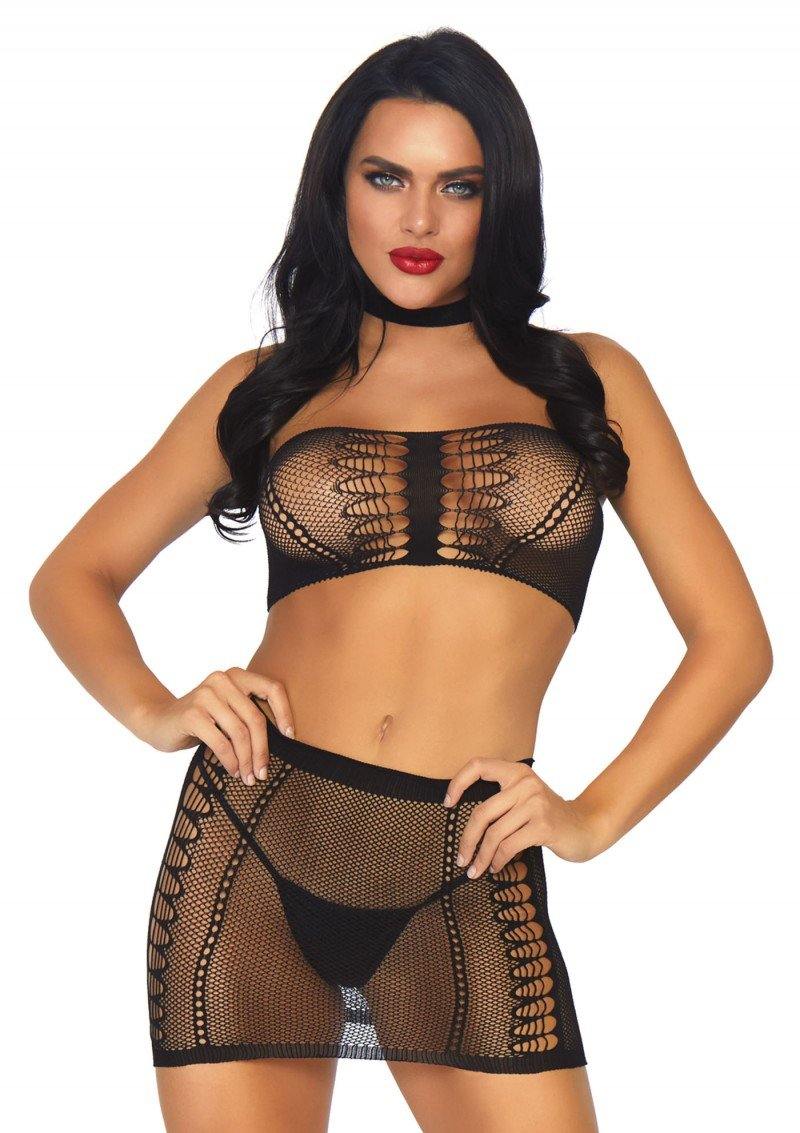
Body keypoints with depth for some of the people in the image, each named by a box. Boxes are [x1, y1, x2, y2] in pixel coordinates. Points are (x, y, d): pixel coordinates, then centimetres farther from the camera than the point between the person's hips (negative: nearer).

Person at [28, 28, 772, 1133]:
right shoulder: (267, 385, 12)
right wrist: (154, 710, -3)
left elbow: (732, 638, 9)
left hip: (468, 886, 0)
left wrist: (594, 816, -2)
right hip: (250, 845, 1)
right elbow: (71, 577, 16)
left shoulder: (588, 379, 11)